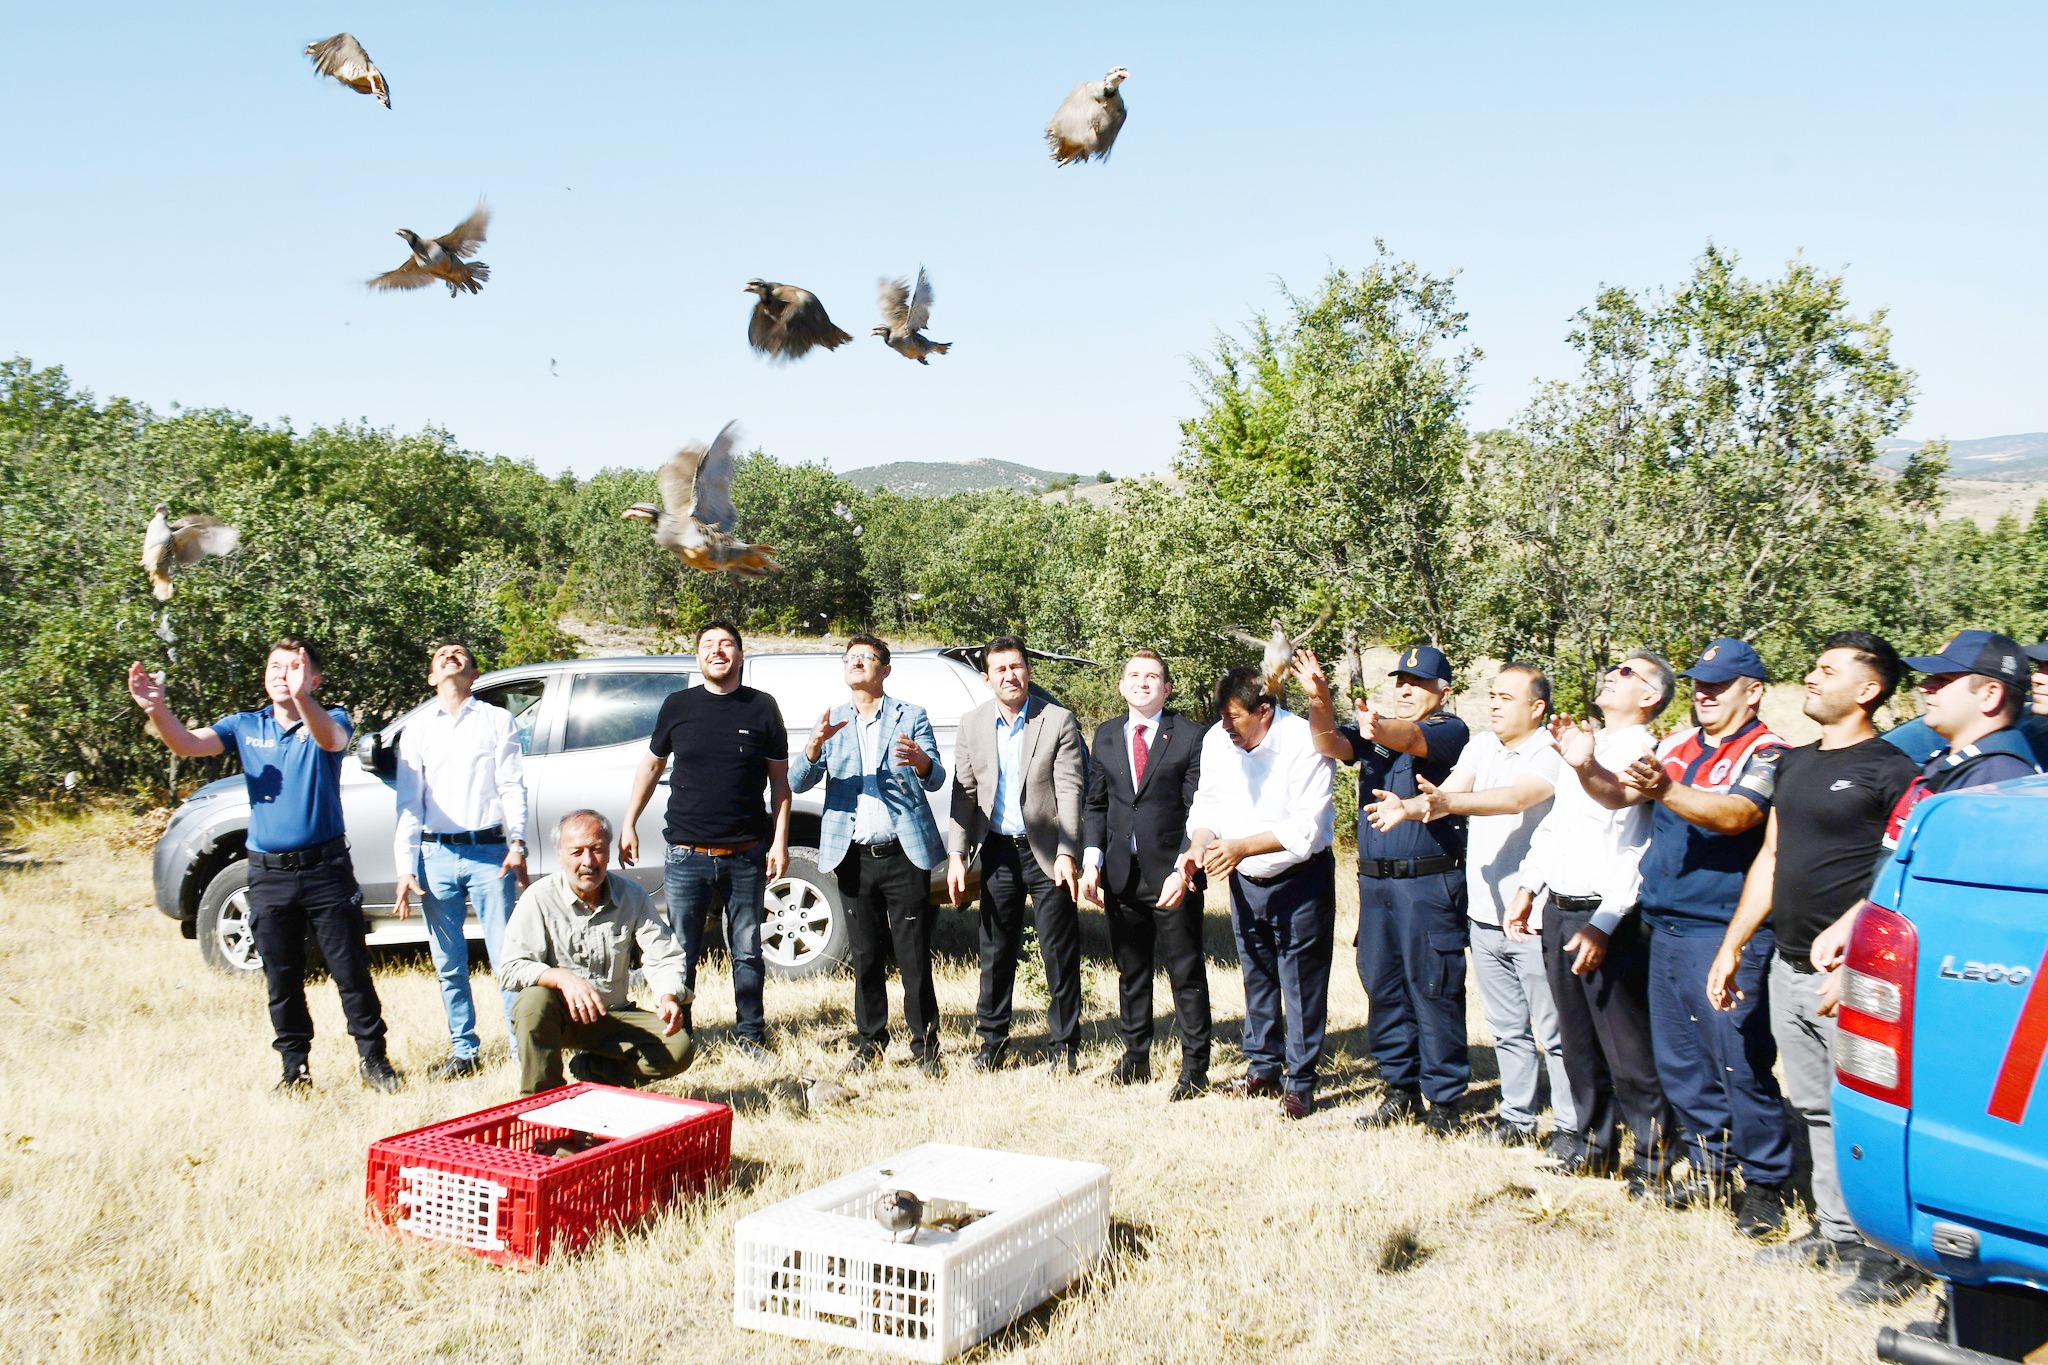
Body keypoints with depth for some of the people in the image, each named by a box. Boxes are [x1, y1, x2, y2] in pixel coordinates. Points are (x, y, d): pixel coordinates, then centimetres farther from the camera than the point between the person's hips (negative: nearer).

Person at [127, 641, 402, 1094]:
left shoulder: (330, 719, -2)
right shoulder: (245, 726, 7)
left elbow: (330, 739, -27)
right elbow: (186, 743, -5)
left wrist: (302, 699, -48)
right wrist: (157, 709, -27)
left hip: (326, 869, -3)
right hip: (269, 875, 3)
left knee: (351, 971, 1)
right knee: (282, 980, 10)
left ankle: (373, 1060, 14)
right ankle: (296, 1069, 22)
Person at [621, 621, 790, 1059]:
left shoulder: (761, 708, 2)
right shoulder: (678, 706, 5)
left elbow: (780, 779, 6)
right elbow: (650, 765, 16)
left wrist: (780, 841, -1)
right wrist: (628, 825, 12)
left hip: (746, 855, 0)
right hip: (687, 855, 0)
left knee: (747, 953, 8)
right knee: (680, 956, 3)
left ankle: (749, 1036, 21)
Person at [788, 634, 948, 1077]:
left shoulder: (910, 716, 7)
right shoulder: (831, 722, 14)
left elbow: (936, 779, -3)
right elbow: (797, 782, 3)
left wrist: (921, 761, -27)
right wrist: (814, 746, -19)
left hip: (904, 853, -2)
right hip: (854, 855, 2)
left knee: (914, 954, -2)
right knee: (866, 956, 8)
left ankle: (924, 1045, 9)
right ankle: (870, 1041, 21)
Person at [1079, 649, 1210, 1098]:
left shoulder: (1189, 737, -4)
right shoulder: (1106, 736, 11)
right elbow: (1094, 803, 13)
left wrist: (1183, 869, -18)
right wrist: (1092, 859, -1)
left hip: (1172, 873, -4)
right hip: (1121, 873, 4)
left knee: (1186, 973, 2)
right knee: (1130, 971, 14)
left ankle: (1195, 1067, 11)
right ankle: (1136, 1057, 27)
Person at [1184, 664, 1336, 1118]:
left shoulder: (1305, 743, -23)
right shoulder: (1216, 740, -7)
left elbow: (1308, 827, -26)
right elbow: (1207, 803, 3)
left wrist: (1242, 847, -32)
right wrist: (1199, 845, -17)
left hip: (1300, 877, -5)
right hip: (1244, 879, 5)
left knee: (1301, 983, -1)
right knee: (1256, 976, 17)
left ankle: (1300, 1083, 11)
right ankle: (1263, 1066, 32)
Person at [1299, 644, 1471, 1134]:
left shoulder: (1450, 731, -2)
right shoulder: (1375, 733, 15)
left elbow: (1411, 738, -24)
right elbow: (1332, 744, -3)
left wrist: (1378, 729, -45)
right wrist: (1319, 701, -23)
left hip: (1431, 883, -6)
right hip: (1375, 879, 6)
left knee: (1433, 989, -3)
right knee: (1382, 987, 10)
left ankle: (1444, 1100, 6)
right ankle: (1401, 1089, 21)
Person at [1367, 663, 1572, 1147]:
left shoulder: (1550, 754, -10)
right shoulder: (1480, 747, 10)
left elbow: (1516, 798, -27)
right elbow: (1451, 791, -2)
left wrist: (1447, 801, -41)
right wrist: (1408, 806, -24)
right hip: (1485, 914, 6)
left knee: (1554, 1031, 1)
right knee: (1507, 1030, 16)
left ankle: (1571, 1127, 12)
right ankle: (1518, 1118, 26)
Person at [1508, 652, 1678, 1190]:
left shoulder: (1647, 754, -10)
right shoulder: (1580, 743, 17)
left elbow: (1640, 850, -18)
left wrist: (1603, 924, -24)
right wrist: (1528, 889, 20)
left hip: (1608, 920, -8)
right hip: (1556, 911, 8)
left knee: (1629, 1050, -4)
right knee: (1579, 1043, 16)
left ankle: (1653, 1160, 7)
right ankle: (1594, 1144, 27)